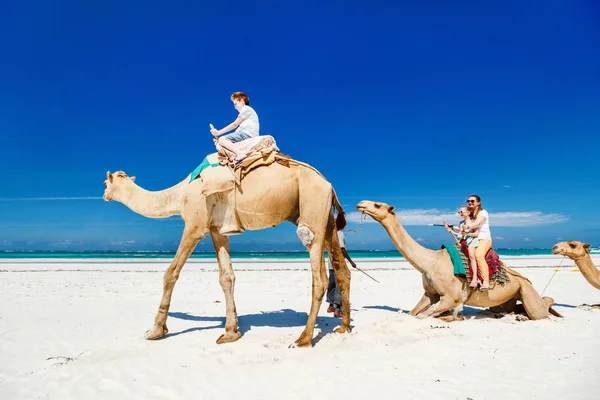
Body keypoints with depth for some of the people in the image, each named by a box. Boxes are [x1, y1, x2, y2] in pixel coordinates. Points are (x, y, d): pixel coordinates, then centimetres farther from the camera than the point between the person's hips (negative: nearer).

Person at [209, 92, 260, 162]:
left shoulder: (246, 109, -1)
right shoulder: (245, 110, 29)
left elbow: (235, 125, -5)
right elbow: (239, 128, 19)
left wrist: (219, 132, -1)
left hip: (248, 134, -10)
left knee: (222, 139, -19)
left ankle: (240, 154, -38)